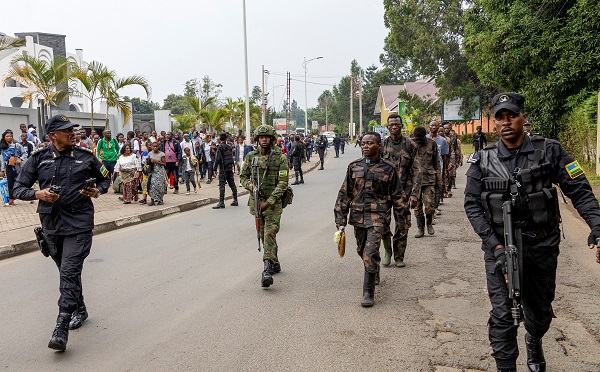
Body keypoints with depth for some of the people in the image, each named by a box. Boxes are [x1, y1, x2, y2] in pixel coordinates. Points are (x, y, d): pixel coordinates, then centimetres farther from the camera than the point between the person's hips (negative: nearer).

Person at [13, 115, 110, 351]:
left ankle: (61, 329, -11)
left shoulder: (85, 157, 1)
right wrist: (38, 194, -16)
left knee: (69, 273, -11)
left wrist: (97, 190, -6)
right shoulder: (39, 158, 3)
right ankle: (80, 310, 37)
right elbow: (19, 189, 5)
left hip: (79, 224, -3)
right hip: (51, 224, 3)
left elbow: (105, 179, 16)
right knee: (67, 272, 16)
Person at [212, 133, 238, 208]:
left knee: (222, 185, -6)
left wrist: (214, 168, -11)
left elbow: (217, 159, -14)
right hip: (230, 168, 7)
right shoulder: (229, 147, 9)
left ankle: (221, 202, -9)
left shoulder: (220, 147, -10)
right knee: (232, 184, 12)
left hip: (223, 169, -7)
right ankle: (235, 200, 17)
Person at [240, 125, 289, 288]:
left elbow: (283, 183, -12)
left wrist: (268, 202, -19)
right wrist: (251, 185, -10)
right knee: (263, 234, 13)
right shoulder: (251, 156, 4)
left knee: (270, 233, -14)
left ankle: (267, 270, -16)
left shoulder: (280, 157, -8)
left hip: (273, 202, -5)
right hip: (256, 201, 5)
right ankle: (275, 263, 31)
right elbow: (243, 176, 14)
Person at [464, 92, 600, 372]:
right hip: (500, 248, -1)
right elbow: (472, 204, -4)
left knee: (540, 312, 19)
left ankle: (534, 342, 52)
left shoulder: (549, 151, -3)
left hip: (541, 247, 1)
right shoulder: (482, 161, -2)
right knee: (502, 315, -5)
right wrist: (496, 245, -14)